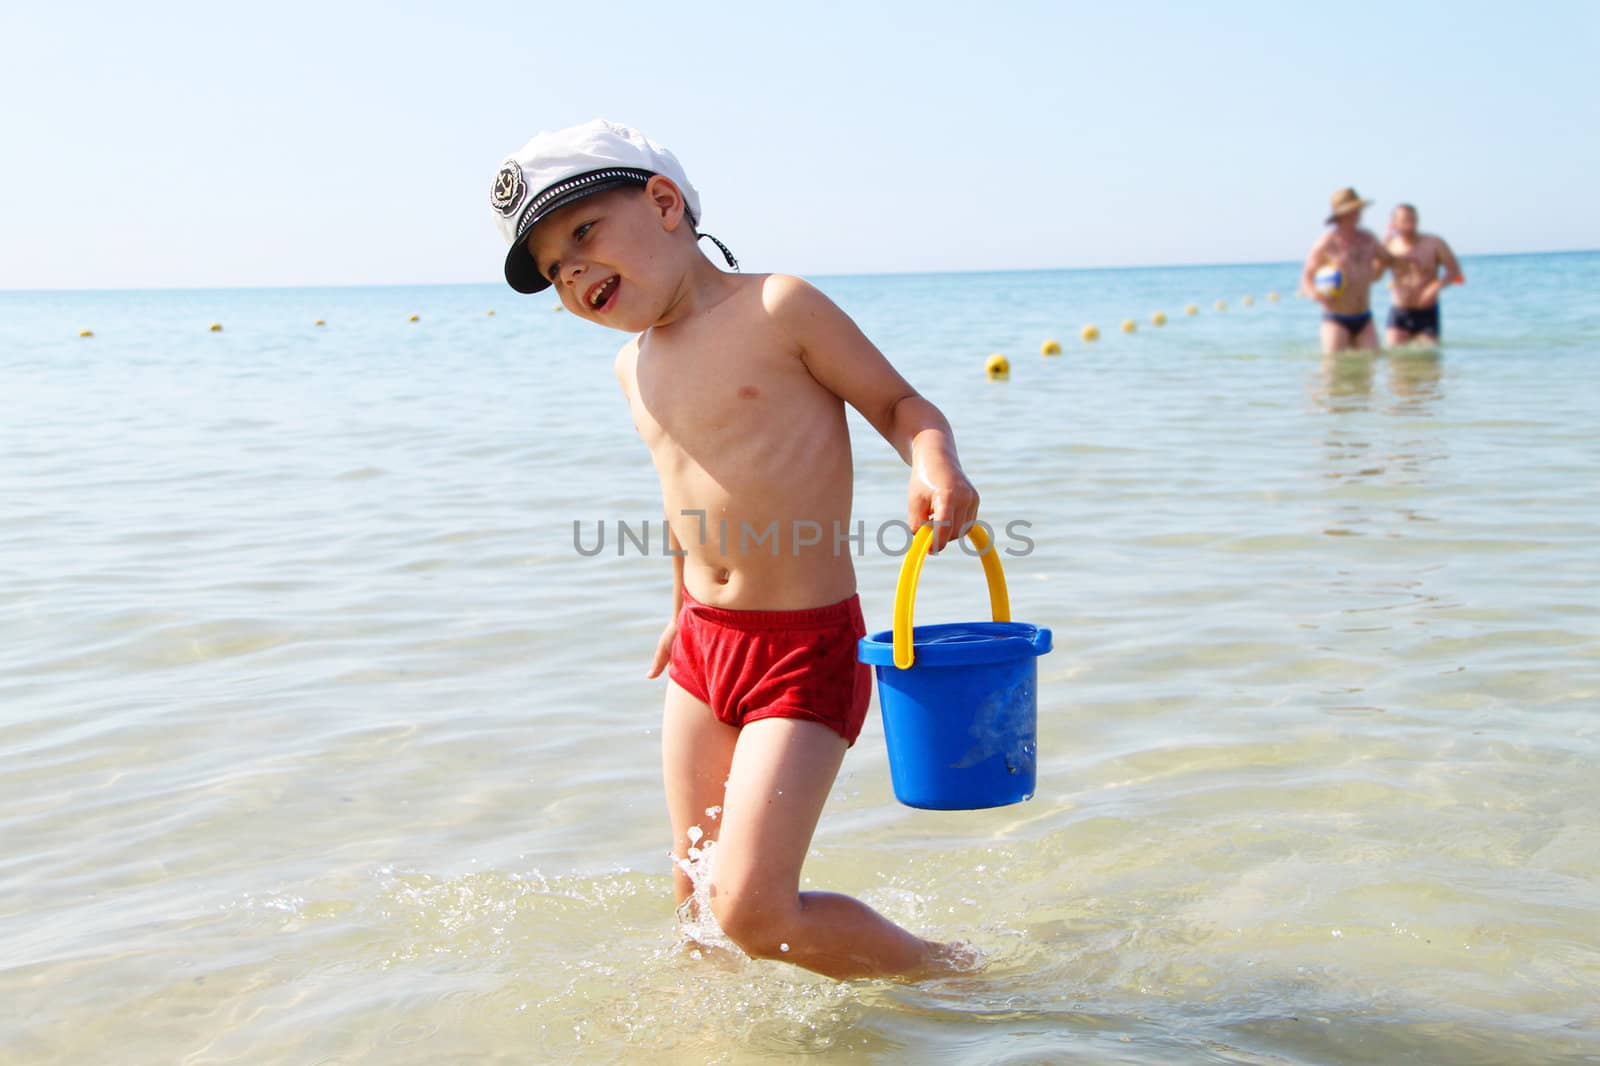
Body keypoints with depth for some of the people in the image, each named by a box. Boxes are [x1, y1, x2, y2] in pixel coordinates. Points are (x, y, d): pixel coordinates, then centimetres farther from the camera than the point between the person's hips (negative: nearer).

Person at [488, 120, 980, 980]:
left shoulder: (778, 310, -13)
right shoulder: (633, 367, 8)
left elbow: (899, 403, -6)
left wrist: (936, 466, -27)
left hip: (805, 650, -7)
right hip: (702, 646, 7)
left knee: (753, 913, -12)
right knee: (696, 896, 12)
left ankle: (950, 975, 9)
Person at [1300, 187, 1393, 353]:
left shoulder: (1367, 238, 8)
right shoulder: (1326, 244, -7)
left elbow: (1385, 259, 28)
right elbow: (1306, 279, -4)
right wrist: (1316, 294, -23)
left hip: (1364, 321, 5)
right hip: (1336, 321, -5)